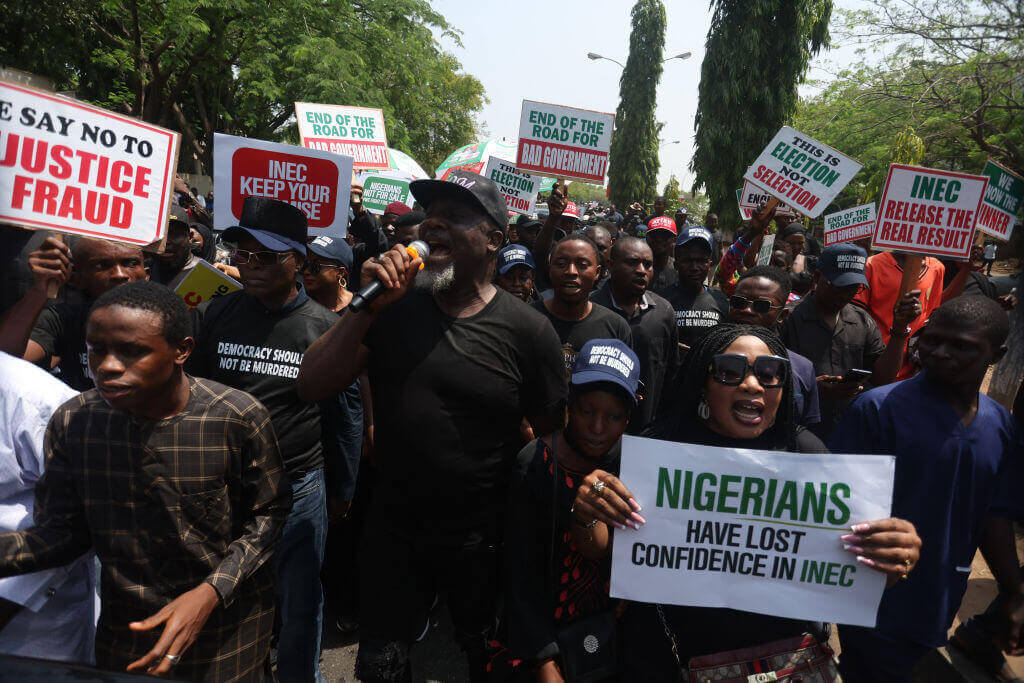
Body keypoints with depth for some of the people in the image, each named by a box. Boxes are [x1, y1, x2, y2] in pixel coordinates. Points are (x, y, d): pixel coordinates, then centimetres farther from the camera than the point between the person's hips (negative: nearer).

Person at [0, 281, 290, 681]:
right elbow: (64, 529, -5)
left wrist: (212, 592, -22)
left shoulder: (239, 418, -21)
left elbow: (268, 514, -11)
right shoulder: (72, 421, -11)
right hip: (124, 621, 3)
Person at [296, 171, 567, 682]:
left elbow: (553, 434, -5)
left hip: (482, 541, -2)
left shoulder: (528, 331, -13)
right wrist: (367, 305, -21)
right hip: (393, 529, 2)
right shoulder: (395, 305, -6)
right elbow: (312, 386, -10)